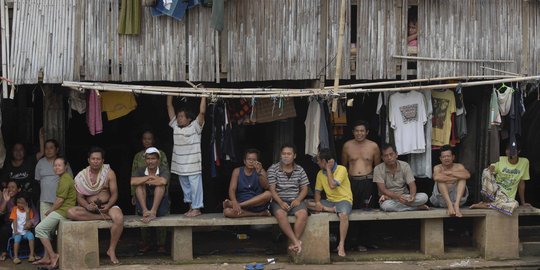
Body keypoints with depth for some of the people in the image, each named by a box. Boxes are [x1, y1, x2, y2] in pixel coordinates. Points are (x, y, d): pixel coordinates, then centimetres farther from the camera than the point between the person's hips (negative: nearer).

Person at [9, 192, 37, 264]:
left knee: (31, 235, -30)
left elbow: (28, 222, -6)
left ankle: (31, 255, -26)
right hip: (17, 231, -1)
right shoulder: (15, 209, 4)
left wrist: (27, 212, -17)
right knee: (17, 237, -32)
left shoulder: (29, 210, 5)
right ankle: (15, 257, -29)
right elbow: (14, 221, -3)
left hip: (26, 231, 1)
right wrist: (15, 231, -15)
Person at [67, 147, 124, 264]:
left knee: (119, 218, -35)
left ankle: (112, 250, -18)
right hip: (89, 207, 2)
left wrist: (108, 206, -22)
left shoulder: (109, 173, 0)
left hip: (107, 205, -1)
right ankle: (103, 217, -25)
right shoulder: (81, 176, 2)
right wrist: (87, 206, -23)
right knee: (70, 212, -28)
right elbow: (80, 197, -1)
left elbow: (114, 194, -2)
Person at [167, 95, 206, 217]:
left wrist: (203, 96, -13)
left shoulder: (195, 127, -4)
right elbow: (169, 106, 12)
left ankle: (196, 208, 0)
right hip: (180, 165, 6)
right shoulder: (175, 127, 10)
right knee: (185, 187, 12)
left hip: (193, 165, -6)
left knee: (195, 186, -3)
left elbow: (202, 112, -15)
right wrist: (170, 94, 9)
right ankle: (191, 206, 21)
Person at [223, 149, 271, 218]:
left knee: (268, 194, -31)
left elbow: (266, 187, -13)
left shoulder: (261, 171, 5)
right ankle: (260, 213, -25)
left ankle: (237, 205, -24)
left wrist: (259, 173, -30)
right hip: (240, 203, 0)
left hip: (258, 204, 0)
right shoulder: (237, 171, 5)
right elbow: (232, 189, -6)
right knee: (227, 212, -31)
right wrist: (235, 202, -27)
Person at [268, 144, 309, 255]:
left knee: (303, 214, -31)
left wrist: (298, 200, -8)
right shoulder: (273, 169, 3)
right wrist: (280, 202, -18)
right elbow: (272, 189, -2)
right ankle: (296, 242, -36)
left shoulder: (300, 170, 12)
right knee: (280, 214, -36)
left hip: (295, 200, 2)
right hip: (279, 200, -2)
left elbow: (304, 189, 12)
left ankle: (293, 243, -28)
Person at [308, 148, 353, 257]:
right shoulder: (320, 173, 8)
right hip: (330, 201, 6)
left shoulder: (341, 169, -11)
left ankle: (341, 245, -30)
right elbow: (317, 190, 9)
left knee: (343, 215, -40)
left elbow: (332, 185, -23)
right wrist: (317, 202, -12)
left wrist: (328, 169, -15)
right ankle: (332, 209, -18)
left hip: (344, 199, -6)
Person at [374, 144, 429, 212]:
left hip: (404, 197, 2)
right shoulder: (378, 169, -8)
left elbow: (412, 185, -8)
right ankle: (417, 207, -24)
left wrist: (412, 196, -31)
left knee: (424, 197, -24)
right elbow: (382, 190, -17)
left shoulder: (405, 166, -2)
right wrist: (397, 196, -34)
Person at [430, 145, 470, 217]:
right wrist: (455, 178, -16)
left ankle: (456, 204, -39)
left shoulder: (458, 166, 8)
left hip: (457, 197, 1)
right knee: (440, 180, -22)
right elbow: (436, 177, -24)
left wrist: (450, 173, -14)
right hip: (442, 198, -1)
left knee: (462, 178, -18)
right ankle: (449, 205, -40)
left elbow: (467, 175, -17)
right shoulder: (438, 168, 3)